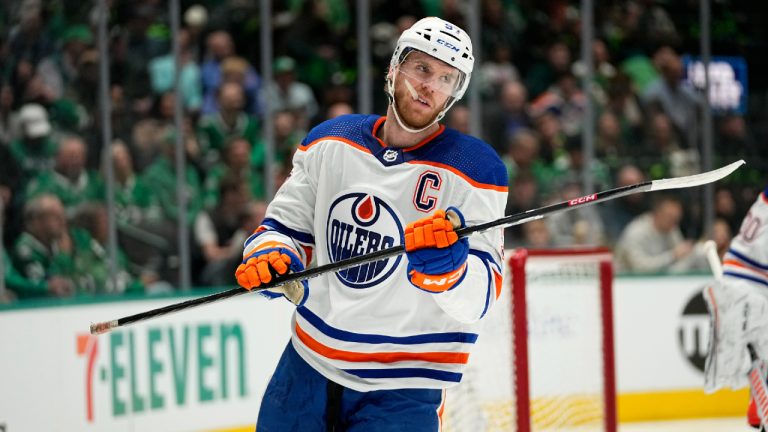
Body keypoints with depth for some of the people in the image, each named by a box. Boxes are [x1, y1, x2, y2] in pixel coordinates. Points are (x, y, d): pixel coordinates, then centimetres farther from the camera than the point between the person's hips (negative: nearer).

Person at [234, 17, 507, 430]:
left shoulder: (475, 169, -10)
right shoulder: (330, 142, 3)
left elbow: (479, 297, -16)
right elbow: (286, 227, 11)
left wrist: (446, 264, -36)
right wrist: (270, 255, -11)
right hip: (309, 364, 4)